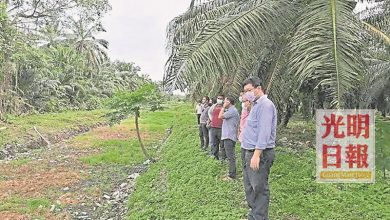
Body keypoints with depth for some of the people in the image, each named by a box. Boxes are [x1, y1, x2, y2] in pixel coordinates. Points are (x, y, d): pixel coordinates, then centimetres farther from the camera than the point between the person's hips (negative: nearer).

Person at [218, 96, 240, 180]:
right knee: (231, 156, 16)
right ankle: (232, 173, 24)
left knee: (230, 156, -7)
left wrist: (223, 107, -10)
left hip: (229, 137, -11)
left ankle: (232, 175, -3)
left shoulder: (232, 111, -15)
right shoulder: (231, 110, 17)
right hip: (228, 136, 11)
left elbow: (220, 116, -18)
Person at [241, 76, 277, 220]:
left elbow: (264, 132, -22)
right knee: (250, 186, 17)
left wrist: (256, 154, -25)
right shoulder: (256, 105, 18)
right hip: (248, 151, 10)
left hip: (259, 153, -10)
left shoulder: (265, 104, -14)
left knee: (259, 188, -3)